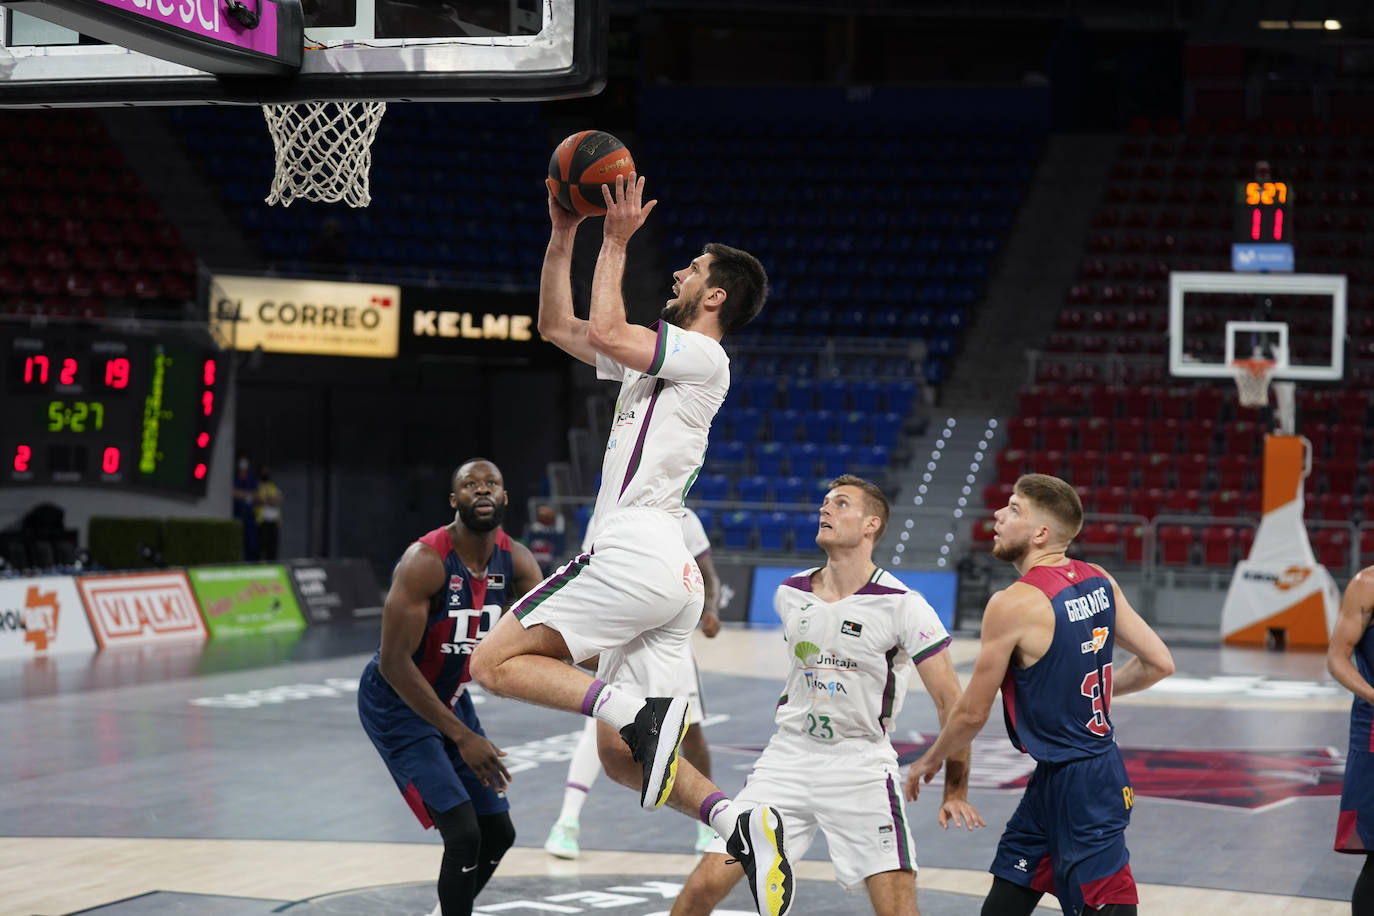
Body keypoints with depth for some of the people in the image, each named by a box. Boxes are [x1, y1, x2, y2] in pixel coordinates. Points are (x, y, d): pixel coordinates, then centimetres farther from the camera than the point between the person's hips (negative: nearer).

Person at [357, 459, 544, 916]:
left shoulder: (515, 560, -7)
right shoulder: (425, 561, -27)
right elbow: (394, 662, -29)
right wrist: (461, 736, -30)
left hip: (450, 698, 8)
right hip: (396, 703, -8)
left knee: (498, 833, 12)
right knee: (463, 833, -18)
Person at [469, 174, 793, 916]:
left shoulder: (701, 356, -4)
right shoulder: (653, 356, 24)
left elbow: (604, 332, -18)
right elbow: (558, 327, 29)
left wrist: (616, 243, -8)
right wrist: (563, 235, 21)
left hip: (635, 555, -10)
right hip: (664, 576, 10)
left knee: (495, 662, -11)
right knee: (619, 758, 5)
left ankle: (642, 712, -23)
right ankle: (739, 821, -10)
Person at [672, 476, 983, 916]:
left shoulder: (902, 605, -13)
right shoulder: (789, 594, 2)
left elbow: (949, 700, -11)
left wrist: (956, 791, -11)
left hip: (861, 765, -4)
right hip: (788, 759, 4)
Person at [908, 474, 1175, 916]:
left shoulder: (1013, 604, -19)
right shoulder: (1100, 582, 2)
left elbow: (972, 713, -11)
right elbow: (1159, 663, 6)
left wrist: (929, 762, 7)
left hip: (1073, 782, -9)